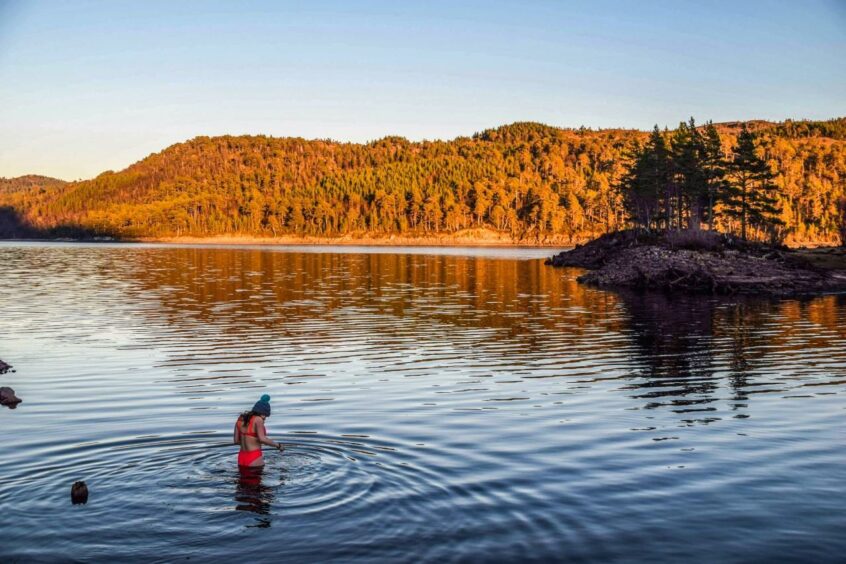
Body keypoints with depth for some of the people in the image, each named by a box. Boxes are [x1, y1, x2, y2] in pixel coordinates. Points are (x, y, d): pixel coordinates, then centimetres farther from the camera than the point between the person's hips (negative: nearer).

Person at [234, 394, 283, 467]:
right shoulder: (258, 419, -12)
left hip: (241, 458, 7)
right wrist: (277, 445, -10)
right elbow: (262, 439, -23)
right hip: (254, 460, -7)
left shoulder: (240, 418, 8)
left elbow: (236, 440, 12)